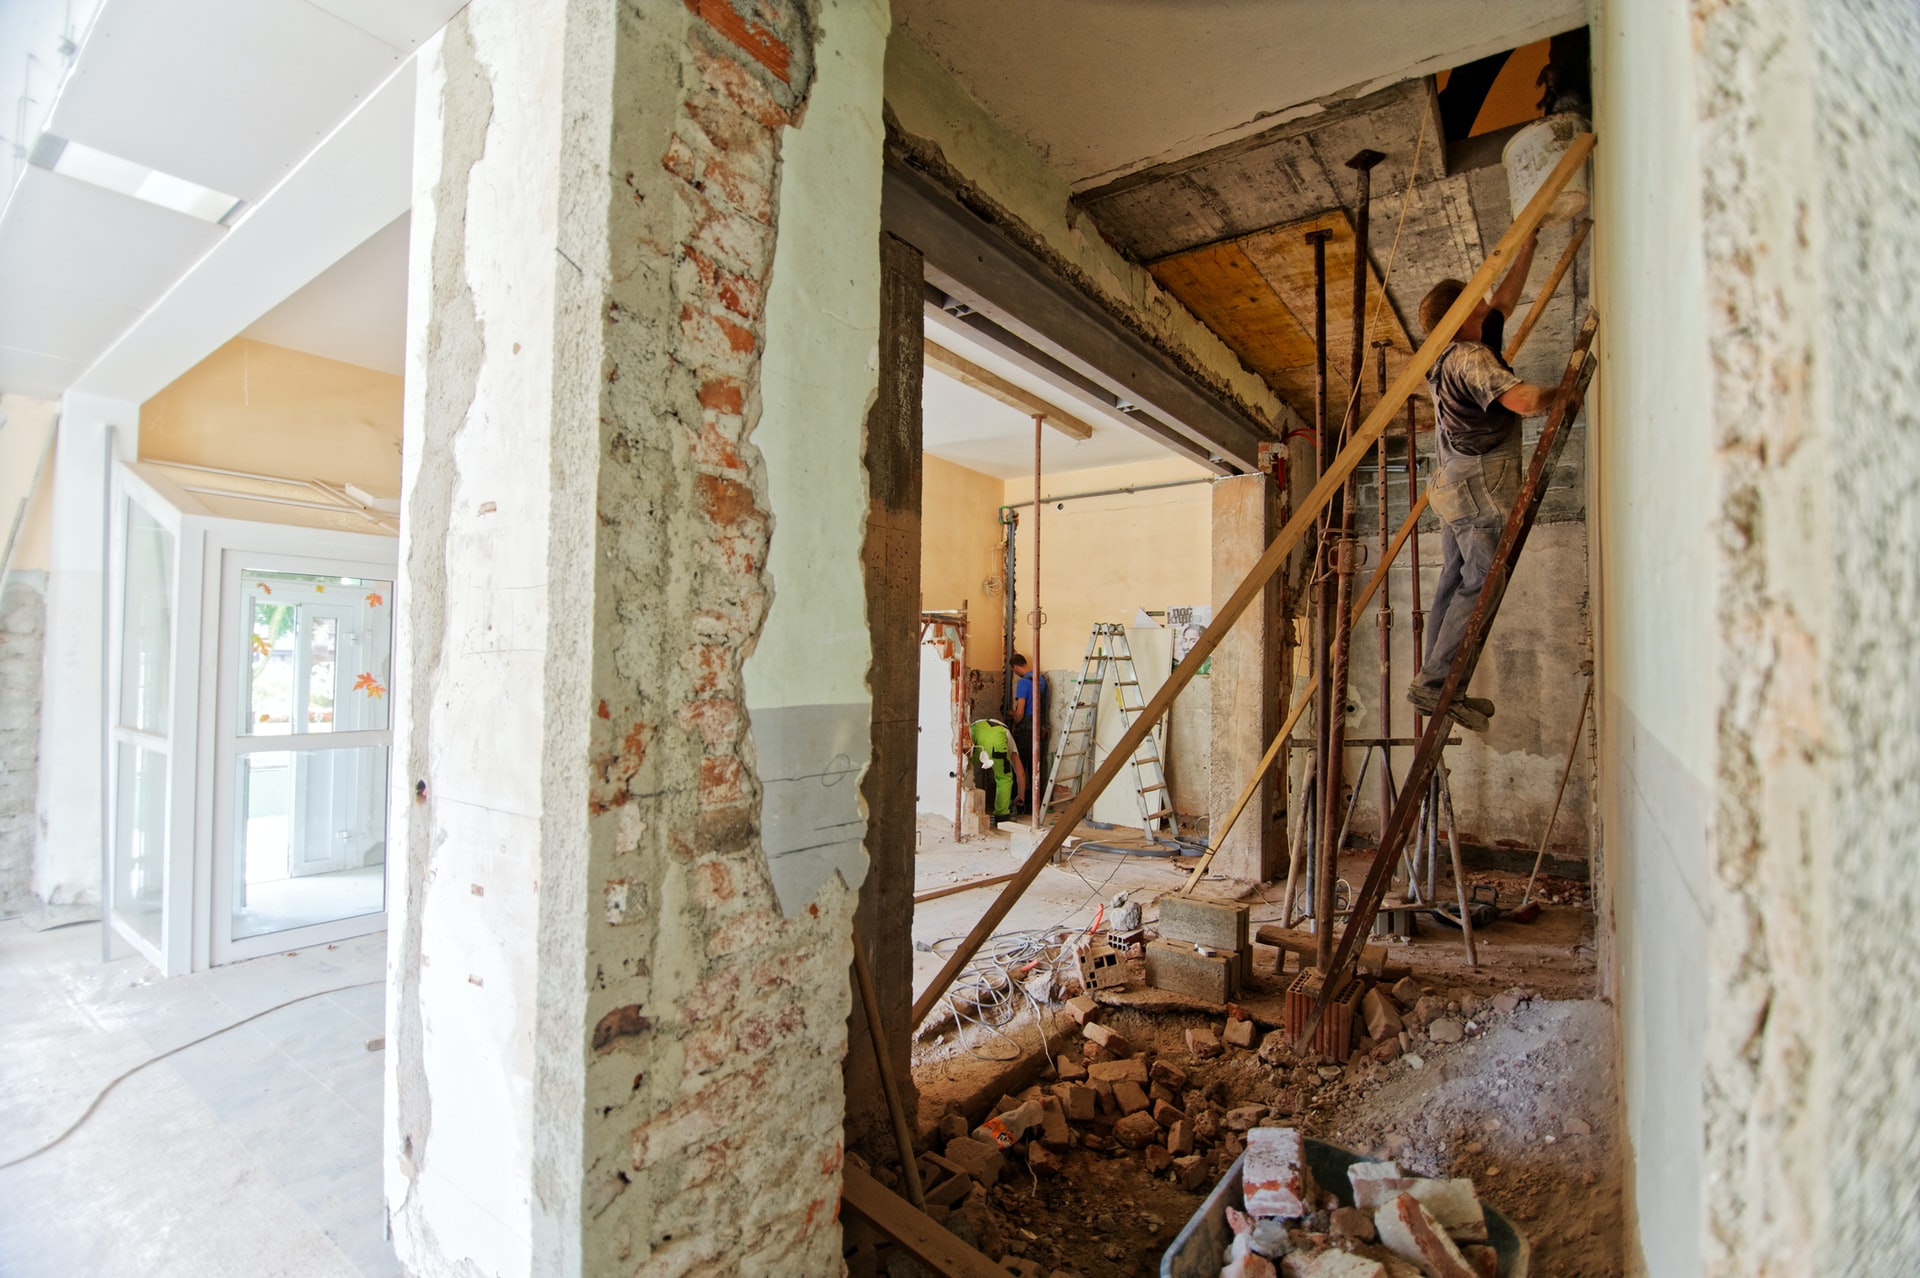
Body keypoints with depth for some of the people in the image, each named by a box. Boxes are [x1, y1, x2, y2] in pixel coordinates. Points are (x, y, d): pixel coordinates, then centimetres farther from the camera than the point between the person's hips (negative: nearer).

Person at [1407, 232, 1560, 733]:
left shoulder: (1454, 354, 14)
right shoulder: (1471, 359, -14)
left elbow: (1504, 302, 29)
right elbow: (1526, 401, -26)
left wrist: (1527, 249, 31)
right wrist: (1561, 392, -7)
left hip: (1458, 489, 10)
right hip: (1481, 491, -10)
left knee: (1454, 584, 9)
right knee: (1480, 586, -7)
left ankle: (1439, 689, 13)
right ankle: (1432, 683, -7)